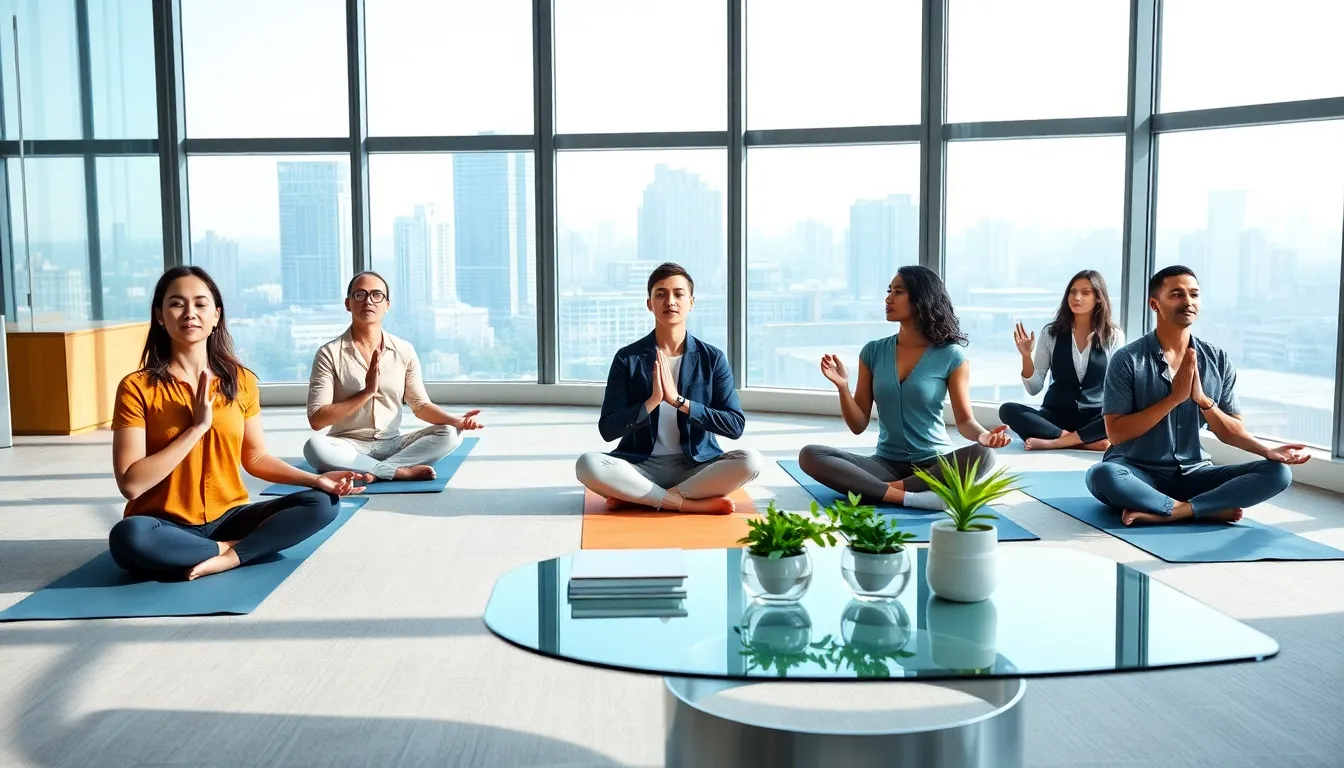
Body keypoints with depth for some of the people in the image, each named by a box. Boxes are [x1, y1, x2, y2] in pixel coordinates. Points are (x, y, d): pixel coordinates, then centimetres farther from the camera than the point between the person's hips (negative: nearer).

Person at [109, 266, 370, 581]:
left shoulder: (241, 380, 2)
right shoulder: (137, 388, -9)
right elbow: (131, 484, -15)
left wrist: (316, 479, -4)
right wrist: (197, 427, -19)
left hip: (228, 518, 3)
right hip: (167, 528, -3)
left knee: (321, 504, -16)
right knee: (128, 537, -37)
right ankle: (235, 548, -15)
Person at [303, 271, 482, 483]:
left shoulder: (404, 351, 3)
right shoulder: (329, 354, -6)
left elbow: (420, 405, 8)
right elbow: (316, 419, -11)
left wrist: (456, 420, -11)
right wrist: (366, 393, -19)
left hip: (392, 444, 3)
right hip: (349, 447, -3)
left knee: (449, 434, -19)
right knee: (314, 447, -35)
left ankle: (373, 471, -27)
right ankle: (400, 470, -26)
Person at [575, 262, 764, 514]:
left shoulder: (712, 358, 1)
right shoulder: (627, 359, -1)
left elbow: (735, 426, -7)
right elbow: (607, 429, -6)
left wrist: (679, 400, -18)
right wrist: (652, 401, -21)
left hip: (697, 466, 1)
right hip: (643, 466, -1)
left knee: (750, 460, -28)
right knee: (588, 464, -29)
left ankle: (637, 497, -21)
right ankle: (695, 503, -25)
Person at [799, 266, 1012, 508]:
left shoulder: (950, 356, -4)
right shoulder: (873, 352, 3)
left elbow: (965, 420, -1)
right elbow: (858, 425, 4)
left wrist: (982, 435, -23)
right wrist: (842, 386, -14)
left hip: (935, 464, -2)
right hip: (886, 464, 2)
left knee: (981, 456, -34)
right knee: (810, 455, -21)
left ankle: (877, 489, -25)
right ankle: (905, 496, -31)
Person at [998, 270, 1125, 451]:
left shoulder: (1114, 336, 1)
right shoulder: (1051, 333, 2)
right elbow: (1034, 388, 1)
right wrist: (1026, 355, -16)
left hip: (1095, 417, -1)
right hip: (1057, 416, 1)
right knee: (1008, 410, -27)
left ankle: (1052, 442, -30)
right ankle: (1088, 442, -30)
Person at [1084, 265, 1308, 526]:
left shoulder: (1218, 360, 4)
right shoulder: (1128, 359, -8)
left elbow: (1231, 433, 6)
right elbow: (1115, 433, -12)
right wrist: (1174, 398, -18)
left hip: (1193, 474, 4)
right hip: (1138, 473, -4)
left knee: (1277, 472, -15)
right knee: (1102, 475, -36)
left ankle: (1168, 512, -26)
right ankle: (1213, 509, -22)